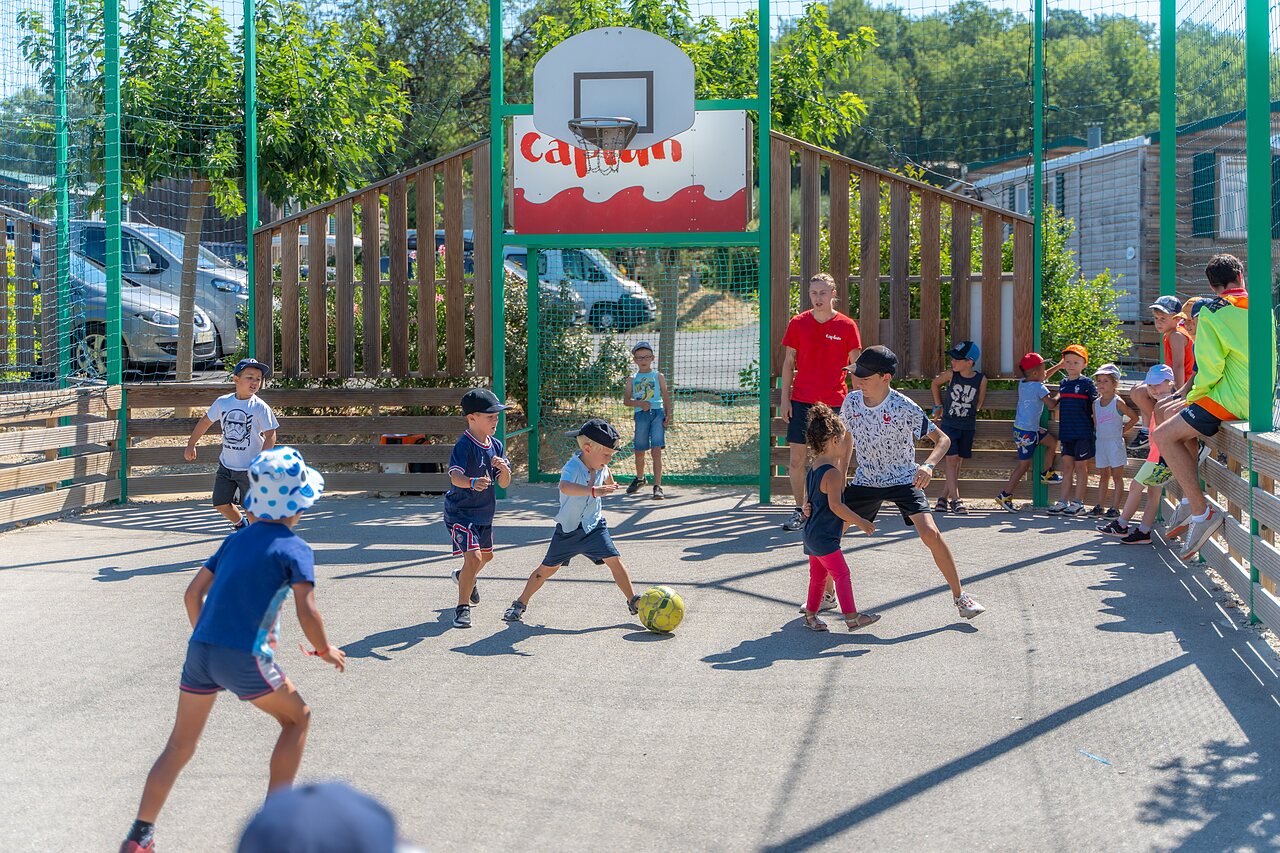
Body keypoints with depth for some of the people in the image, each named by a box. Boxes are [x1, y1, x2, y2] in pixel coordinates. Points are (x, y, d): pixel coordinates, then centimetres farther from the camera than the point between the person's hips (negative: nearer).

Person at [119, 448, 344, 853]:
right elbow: (306, 611, -12)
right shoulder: (294, 548, -3)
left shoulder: (236, 539, 16)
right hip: (244, 658, -6)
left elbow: (193, 593, 17)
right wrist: (325, 650, 4)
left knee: (180, 745, 16)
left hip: (199, 651, 6)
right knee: (297, 717, 17)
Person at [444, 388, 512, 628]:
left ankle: (463, 577, 57)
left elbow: (504, 483, 0)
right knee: (473, 557, -19)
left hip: (484, 512, 8)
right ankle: (462, 608, -4)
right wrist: (473, 482, -58)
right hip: (460, 511, -8)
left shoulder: (496, 446, 1)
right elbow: (455, 476, -37)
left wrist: (504, 469, -23)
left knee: (486, 555, 25)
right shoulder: (463, 445, -21)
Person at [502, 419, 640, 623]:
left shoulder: (601, 467, -5)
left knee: (614, 560, -11)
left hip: (594, 526, 4)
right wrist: (593, 490, -61)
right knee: (547, 568, 7)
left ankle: (633, 601, 0)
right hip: (568, 530, -4)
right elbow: (565, 487, -51)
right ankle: (521, 603, 24)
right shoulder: (572, 467, -26)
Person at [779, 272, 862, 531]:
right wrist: (784, 399, 2)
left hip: (834, 402, -1)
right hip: (801, 400, 1)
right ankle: (800, 510, 9)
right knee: (796, 457, -1)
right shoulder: (798, 323, 4)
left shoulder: (846, 325, 0)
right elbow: (788, 362, 7)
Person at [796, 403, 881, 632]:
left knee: (818, 576, 17)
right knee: (841, 574, -6)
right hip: (824, 537, -10)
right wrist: (860, 522, -18)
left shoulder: (813, 469, 11)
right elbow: (836, 505, -24)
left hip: (811, 534, 10)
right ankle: (851, 617, -5)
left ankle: (810, 615, 23)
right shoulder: (832, 473, -19)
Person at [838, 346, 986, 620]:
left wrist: (928, 466, -35)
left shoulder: (905, 408, -21)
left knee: (930, 533, -22)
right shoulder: (851, 402, -8)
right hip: (865, 481, 4)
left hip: (903, 480, -4)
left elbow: (942, 439, -16)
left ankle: (959, 596, -4)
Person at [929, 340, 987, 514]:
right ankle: (955, 499, -12)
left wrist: (967, 413, 11)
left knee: (959, 462, 4)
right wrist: (938, 406, 15)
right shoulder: (951, 375, -7)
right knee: (951, 459, -10)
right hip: (949, 423, -1)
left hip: (968, 426, 1)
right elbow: (935, 384, 13)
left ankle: (944, 497, 13)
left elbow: (978, 404, 8)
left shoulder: (981, 379, -8)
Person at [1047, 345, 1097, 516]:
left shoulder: (1087, 383, -5)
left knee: (1081, 466, 1)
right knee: (1067, 466, 9)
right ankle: (1063, 501, 12)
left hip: (1083, 432, -5)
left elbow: (1095, 407, -3)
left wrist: (1095, 429, -4)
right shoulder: (1063, 383, 11)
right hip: (1066, 432, 5)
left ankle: (1078, 503, 5)